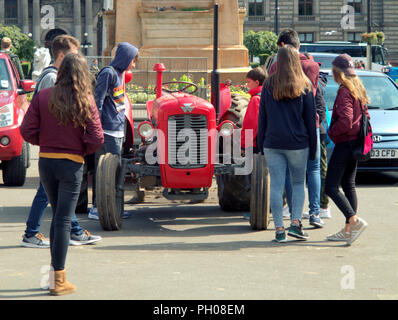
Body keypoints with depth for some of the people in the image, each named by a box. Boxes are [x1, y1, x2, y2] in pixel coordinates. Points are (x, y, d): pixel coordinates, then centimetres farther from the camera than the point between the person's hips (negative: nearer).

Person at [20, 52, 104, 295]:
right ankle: (58, 281, 2)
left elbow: (27, 131, -5)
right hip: (71, 164, -3)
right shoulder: (86, 101, -9)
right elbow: (97, 139, -14)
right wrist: (83, 150, 6)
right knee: (64, 220, 1)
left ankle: (56, 272, 20)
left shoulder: (43, 97, -4)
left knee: (58, 215, 19)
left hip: (46, 162, 3)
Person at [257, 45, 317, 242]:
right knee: (298, 183, 15)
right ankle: (296, 223, 5)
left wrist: (261, 144, 11)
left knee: (276, 185, 3)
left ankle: (279, 230, 2)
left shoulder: (269, 85, 1)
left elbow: (262, 117, 4)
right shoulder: (304, 86, -3)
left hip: (273, 144, 1)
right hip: (297, 144, -1)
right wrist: (313, 147, 7)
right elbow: (311, 118, 1)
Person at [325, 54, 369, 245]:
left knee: (331, 187, -8)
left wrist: (331, 132, -9)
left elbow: (345, 121, -25)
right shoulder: (358, 89, 12)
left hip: (344, 143, -9)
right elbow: (364, 116, 19)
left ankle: (355, 221, -19)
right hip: (355, 142, 9)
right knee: (348, 186, 12)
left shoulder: (344, 92, -16)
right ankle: (349, 230, 12)